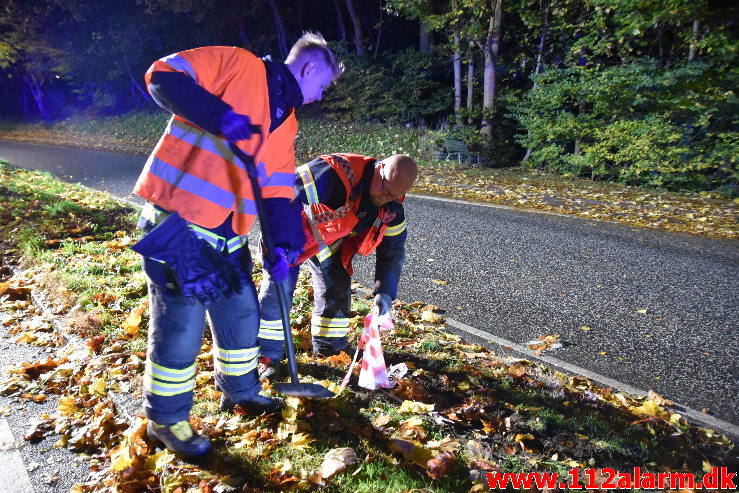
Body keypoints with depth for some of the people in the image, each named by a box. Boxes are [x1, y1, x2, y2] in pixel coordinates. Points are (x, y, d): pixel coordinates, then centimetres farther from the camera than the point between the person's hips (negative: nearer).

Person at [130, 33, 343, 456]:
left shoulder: (286, 122, 16)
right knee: (182, 323, -1)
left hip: (228, 234, 8)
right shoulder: (237, 65, -4)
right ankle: (167, 418, 20)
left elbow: (278, 189, 11)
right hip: (178, 220, -8)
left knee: (242, 312, 17)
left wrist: (282, 243, -2)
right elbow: (163, 76, -10)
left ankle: (240, 391, 40)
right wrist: (218, 114, -23)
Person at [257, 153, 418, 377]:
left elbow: (393, 248, -6)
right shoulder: (334, 174, -41)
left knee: (338, 286, 4)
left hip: (329, 240, 6)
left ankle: (330, 345, 25)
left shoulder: (392, 208, -17)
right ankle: (267, 356, 2)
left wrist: (385, 292, -16)